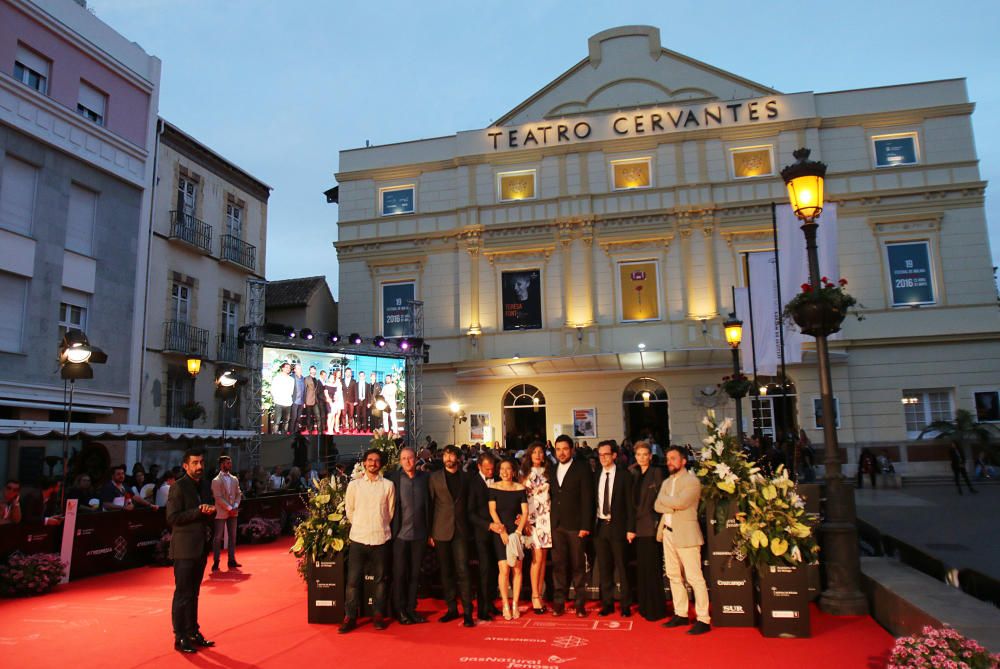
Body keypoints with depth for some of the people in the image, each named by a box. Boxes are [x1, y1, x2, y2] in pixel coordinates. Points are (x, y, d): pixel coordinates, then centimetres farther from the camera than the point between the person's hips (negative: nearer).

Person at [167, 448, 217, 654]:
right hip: (184, 549, -8)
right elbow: (172, 518, -17)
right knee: (183, 594, -1)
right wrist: (198, 511, -22)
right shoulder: (178, 487, -11)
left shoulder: (201, 486, 13)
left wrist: (210, 511, 0)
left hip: (200, 547, 8)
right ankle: (180, 638, 7)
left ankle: (193, 633, 23)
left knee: (193, 593, 15)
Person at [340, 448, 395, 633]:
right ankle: (350, 617, 12)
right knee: (353, 580, 0)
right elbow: (349, 510, 11)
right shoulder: (354, 485, 3)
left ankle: (379, 615, 21)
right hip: (358, 538, 0)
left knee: (380, 579, 8)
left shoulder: (388, 485, 0)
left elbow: (390, 511, 8)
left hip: (380, 539, 0)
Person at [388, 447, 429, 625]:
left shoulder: (424, 478, 5)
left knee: (415, 573, 10)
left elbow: (428, 505, 8)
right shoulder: (393, 478, -3)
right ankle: (400, 610, 17)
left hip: (419, 534, 3)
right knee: (399, 573, 5)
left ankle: (411, 608, 22)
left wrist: (429, 531, 4)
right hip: (400, 533, -3)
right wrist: (391, 530, -6)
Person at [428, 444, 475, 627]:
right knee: (446, 572, 8)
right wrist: (430, 532, 0)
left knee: (463, 570, -6)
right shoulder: (435, 477, 4)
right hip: (441, 530, 0)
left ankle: (467, 611, -1)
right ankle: (452, 608, 18)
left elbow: (468, 504, 12)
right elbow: (430, 505, 3)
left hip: (460, 530, 0)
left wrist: (468, 527, 3)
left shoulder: (465, 478, 8)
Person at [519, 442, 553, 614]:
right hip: (532, 518, -3)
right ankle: (535, 597, 1)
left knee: (543, 557, 5)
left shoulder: (548, 472, 11)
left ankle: (540, 595, 13)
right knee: (537, 557, -8)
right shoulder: (524, 473, 4)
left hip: (547, 517, 3)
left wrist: (554, 517, 3)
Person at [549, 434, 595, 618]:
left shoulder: (582, 469, -1)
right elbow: (551, 497, 11)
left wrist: (585, 526, -12)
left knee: (578, 565, 3)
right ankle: (559, 602, 10)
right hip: (557, 525, 4)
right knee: (558, 564, 3)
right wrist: (549, 523, 2)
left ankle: (580, 603, 11)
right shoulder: (552, 470, 12)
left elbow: (587, 499, -6)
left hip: (575, 525, -3)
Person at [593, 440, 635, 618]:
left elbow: (630, 504, -4)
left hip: (618, 526, -3)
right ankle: (607, 604, 19)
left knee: (622, 568, 3)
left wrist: (630, 529, -9)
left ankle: (626, 605, 14)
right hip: (600, 526, 3)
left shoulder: (624, 475, -3)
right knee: (604, 568, 9)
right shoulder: (596, 476, 6)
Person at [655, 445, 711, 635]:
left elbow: (680, 502, -21)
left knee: (694, 578, -6)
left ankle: (703, 620, -1)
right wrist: (673, 506, -11)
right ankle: (680, 614, 22)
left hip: (686, 534, -8)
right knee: (674, 576, 12)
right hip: (668, 532, 8)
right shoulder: (667, 482, 17)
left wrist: (663, 498, -5)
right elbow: (657, 506, 6)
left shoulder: (692, 481, -7)